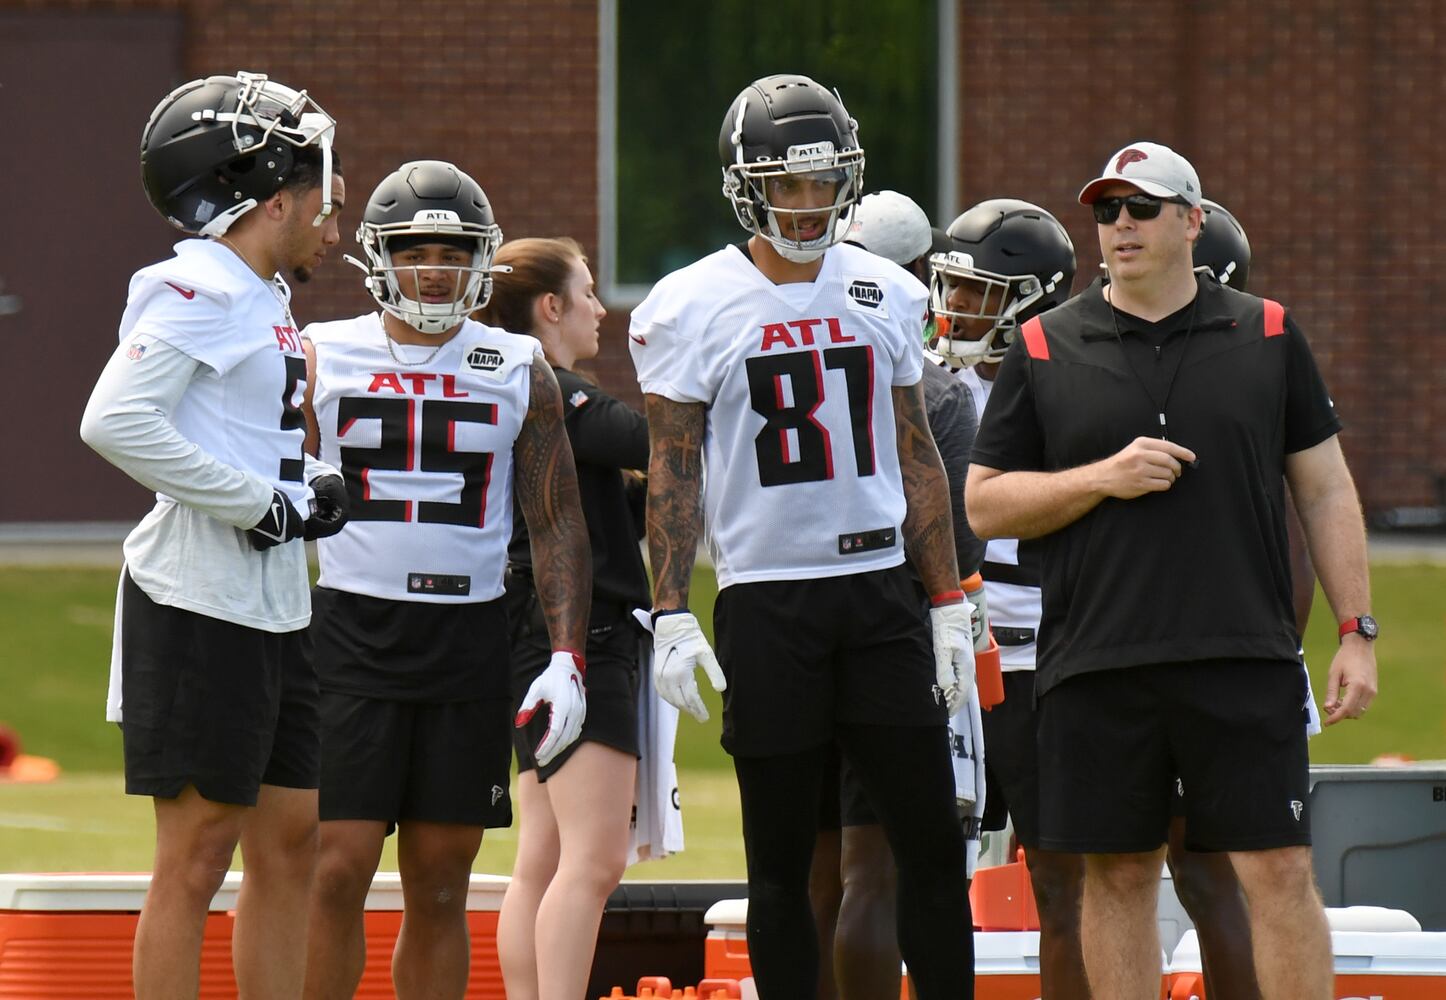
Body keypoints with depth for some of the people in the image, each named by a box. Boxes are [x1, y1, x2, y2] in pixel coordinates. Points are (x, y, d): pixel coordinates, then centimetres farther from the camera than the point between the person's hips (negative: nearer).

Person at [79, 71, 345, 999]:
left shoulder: (263, 298, 15)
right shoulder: (200, 289, -13)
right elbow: (116, 423, -23)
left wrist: (309, 498, 4)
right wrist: (262, 503, -18)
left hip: (270, 607, 10)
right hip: (201, 602, -10)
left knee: (290, 841, 11)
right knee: (199, 849, -7)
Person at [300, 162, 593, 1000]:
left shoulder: (519, 373, 8)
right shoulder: (324, 357, 4)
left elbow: (559, 523, 8)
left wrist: (567, 657, -2)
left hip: (470, 640, 2)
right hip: (350, 637, -2)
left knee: (439, 886, 4)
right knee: (335, 874, -9)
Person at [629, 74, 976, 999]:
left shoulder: (884, 296, 9)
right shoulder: (695, 307, -2)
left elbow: (917, 459, 14)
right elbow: (673, 474, -1)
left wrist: (951, 602, 10)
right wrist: (671, 617, -8)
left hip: (881, 589, 3)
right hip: (765, 601, -3)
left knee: (934, 845, 0)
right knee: (781, 861, 2)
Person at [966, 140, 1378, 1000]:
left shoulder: (1268, 336, 8)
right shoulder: (1047, 350, 7)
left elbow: (1326, 490, 10)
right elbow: (986, 505, 6)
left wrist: (1357, 634, 3)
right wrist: (1102, 479, -10)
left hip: (1246, 660, -1)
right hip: (1098, 665, 1)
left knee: (1281, 871, -4)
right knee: (1120, 876, 5)